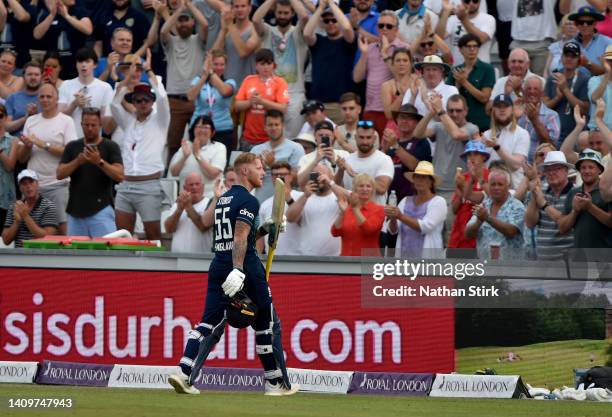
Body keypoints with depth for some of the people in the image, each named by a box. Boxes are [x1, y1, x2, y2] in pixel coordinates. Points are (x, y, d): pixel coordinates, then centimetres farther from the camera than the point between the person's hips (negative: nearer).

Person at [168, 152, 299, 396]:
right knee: (267, 324, 6)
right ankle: (275, 383, 12)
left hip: (219, 266, 8)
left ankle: (183, 373, -17)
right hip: (247, 267, -8)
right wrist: (238, 270, -27)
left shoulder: (223, 199, 19)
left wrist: (263, 230, 19)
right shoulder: (248, 200, -9)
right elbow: (240, 238, -20)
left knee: (210, 322, 0)